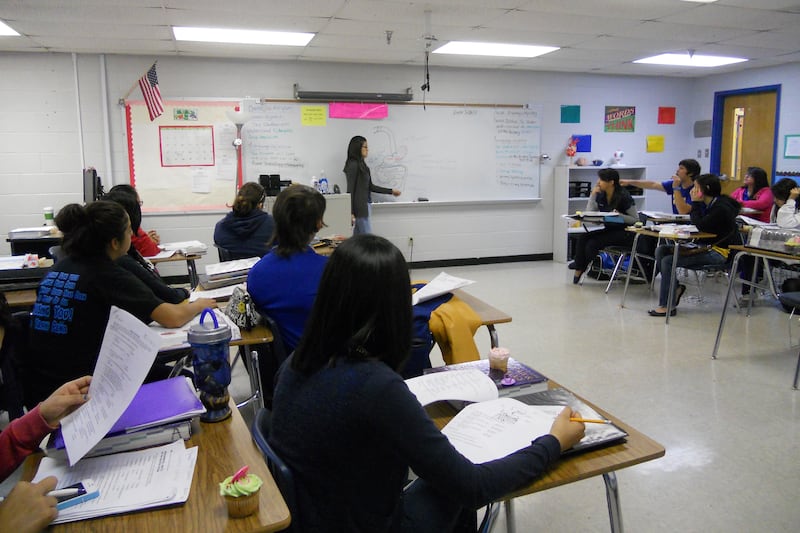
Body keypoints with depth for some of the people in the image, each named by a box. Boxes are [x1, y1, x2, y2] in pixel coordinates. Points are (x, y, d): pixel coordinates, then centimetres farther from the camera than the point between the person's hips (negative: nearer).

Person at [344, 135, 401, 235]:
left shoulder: (362, 164, 15)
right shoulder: (353, 165, -11)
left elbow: (370, 186, 19)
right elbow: (350, 190, -15)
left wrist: (391, 191, 22)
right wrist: (350, 212, -19)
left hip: (365, 206, 9)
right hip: (359, 208, -9)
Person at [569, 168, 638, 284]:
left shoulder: (623, 196, -14)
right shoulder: (600, 195, 4)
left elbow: (635, 219, -12)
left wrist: (619, 215, -28)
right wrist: (593, 194, -7)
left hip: (624, 232, -7)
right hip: (608, 229, 7)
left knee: (592, 243, -25)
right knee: (582, 237, -17)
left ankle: (580, 267, 4)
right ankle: (579, 268, -9)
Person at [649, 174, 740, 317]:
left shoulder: (721, 208, -15)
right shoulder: (709, 205, 13)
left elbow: (701, 226, -22)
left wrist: (695, 203, -15)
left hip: (718, 252, -10)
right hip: (706, 247, 10)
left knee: (668, 261, -23)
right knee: (661, 251, 0)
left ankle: (665, 306, -17)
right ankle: (675, 289, 2)